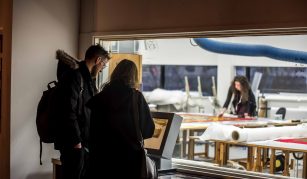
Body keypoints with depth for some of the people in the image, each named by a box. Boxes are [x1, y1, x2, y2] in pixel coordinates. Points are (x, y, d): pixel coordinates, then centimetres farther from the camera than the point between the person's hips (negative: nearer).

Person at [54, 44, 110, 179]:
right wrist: (76, 141, -20)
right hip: (74, 144, -9)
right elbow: (68, 112, -20)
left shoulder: (88, 80, 16)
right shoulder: (74, 77, -13)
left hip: (87, 142, 9)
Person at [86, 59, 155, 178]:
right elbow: (149, 129, -2)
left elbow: (93, 129, 5)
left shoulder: (100, 97, -1)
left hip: (104, 155, 2)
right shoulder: (137, 97, -8)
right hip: (129, 155, -2)